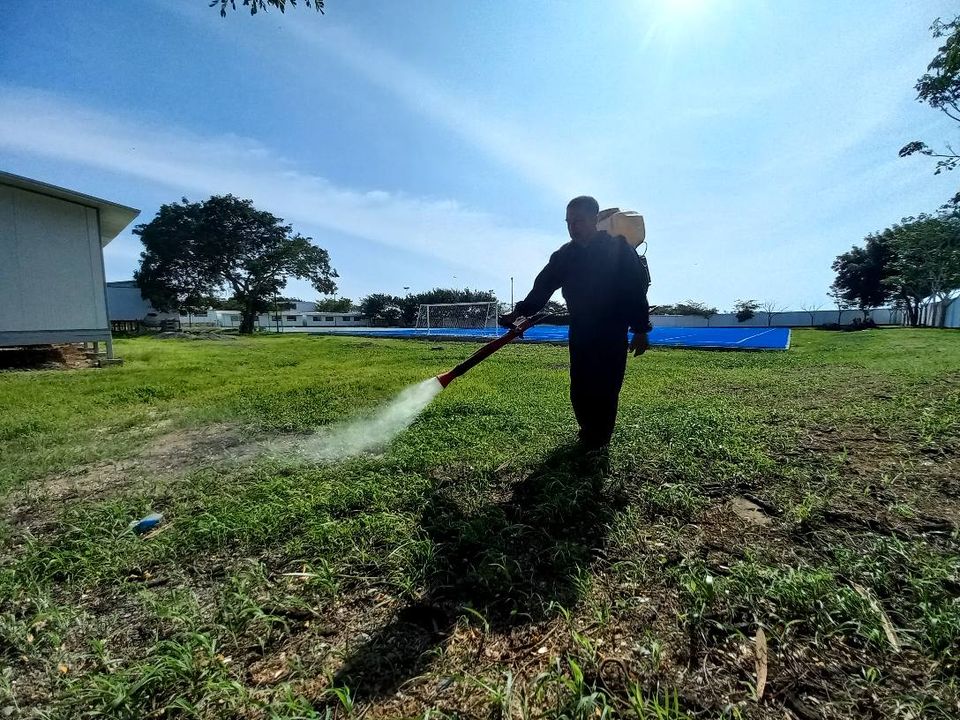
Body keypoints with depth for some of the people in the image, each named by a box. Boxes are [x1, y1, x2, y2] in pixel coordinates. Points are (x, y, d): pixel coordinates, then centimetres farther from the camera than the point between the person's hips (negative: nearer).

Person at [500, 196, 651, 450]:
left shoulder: (618, 248, -9)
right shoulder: (565, 255, 3)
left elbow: (636, 289, -8)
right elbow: (543, 287, -5)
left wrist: (640, 330, -9)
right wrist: (520, 311, -20)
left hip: (613, 332, -4)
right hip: (580, 330, 4)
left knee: (605, 390, -4)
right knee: (579, 390, 6)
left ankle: (598, 439, 15)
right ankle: (589, 431, 30)